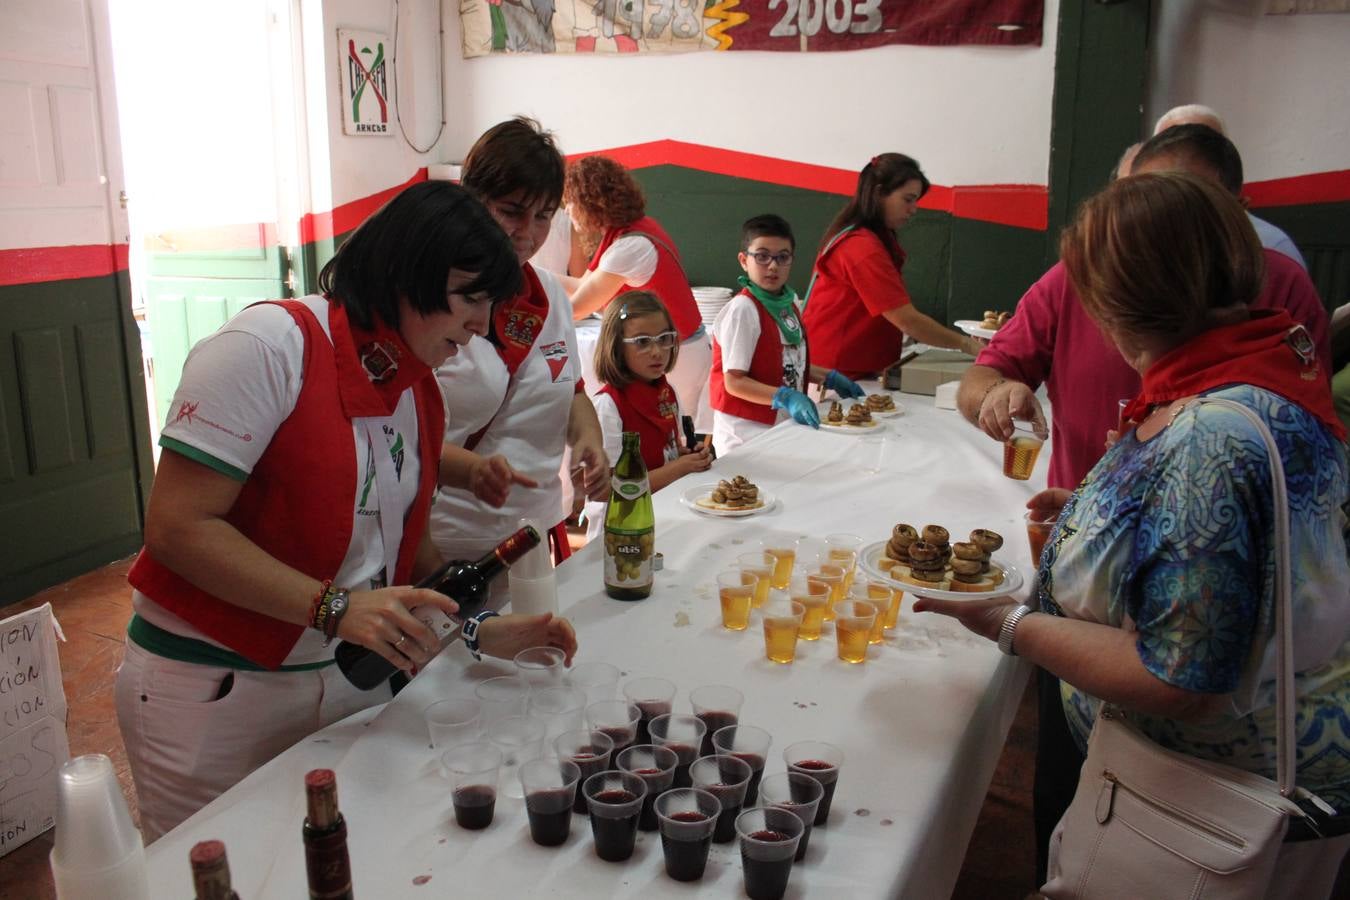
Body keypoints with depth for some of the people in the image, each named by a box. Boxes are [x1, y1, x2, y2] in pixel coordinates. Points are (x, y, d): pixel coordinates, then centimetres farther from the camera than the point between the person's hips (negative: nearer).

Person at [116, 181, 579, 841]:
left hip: (350, 681, 6)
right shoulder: (271, 346, -17)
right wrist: (334, 606, -27)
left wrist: (483, 633, -1)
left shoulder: (420, 393, 7)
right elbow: (176, 526, -21)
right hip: (211, 688, -6)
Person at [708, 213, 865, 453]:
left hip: (784, 426, 7)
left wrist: (829, 378, 13)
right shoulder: (743, 309, -17)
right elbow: (734, 381, -19)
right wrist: (784, 397, -28)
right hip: (746, 433, -7)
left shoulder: (791, 303, 7)